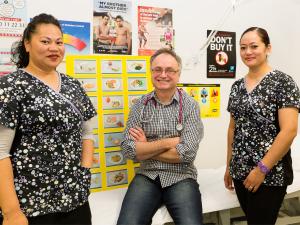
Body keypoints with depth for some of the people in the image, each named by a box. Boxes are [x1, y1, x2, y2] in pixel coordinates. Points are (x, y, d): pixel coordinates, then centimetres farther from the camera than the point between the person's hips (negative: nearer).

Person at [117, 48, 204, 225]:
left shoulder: (190, 105, -3)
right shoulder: (140, 105, 3)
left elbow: (187, 153, -14)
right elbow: (128, 149, -7)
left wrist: (145, 148, -8)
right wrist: (168, 142, -13)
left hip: (181, 178, -1)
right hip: (147, 177, 1)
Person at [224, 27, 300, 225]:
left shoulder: (282, 82, -11)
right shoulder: (237, 86, 8)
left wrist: (262, 169, -18)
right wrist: (229, 165, 12)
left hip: (270, 174, -5)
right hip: (240, 172, 6)